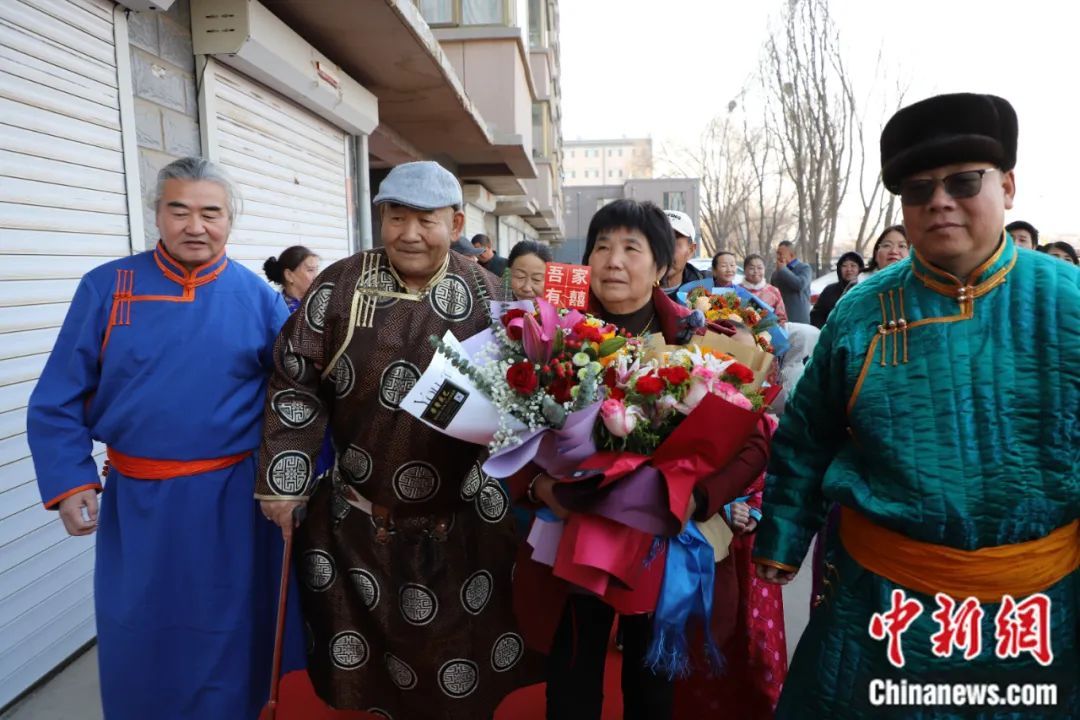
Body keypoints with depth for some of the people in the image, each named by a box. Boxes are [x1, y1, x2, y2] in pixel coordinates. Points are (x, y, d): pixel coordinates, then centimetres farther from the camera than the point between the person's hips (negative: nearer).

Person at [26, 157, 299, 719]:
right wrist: (70, 482, -9)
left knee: (231, 631, 15)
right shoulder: (106, 287, -2)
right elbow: (59, 399, -1)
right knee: (139, 638, 16)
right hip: (138, 499, 1)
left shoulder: (257, 296, -2)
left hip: (233, 495, 0)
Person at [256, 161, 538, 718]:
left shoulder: (486, 294, -2)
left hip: (463, 519, 1)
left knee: (460, 646, 14)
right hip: (358, 518, 0)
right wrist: (282, 481, -7)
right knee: (367, 659, 16)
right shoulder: (341, 286, -8)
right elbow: (294, 385, -5)